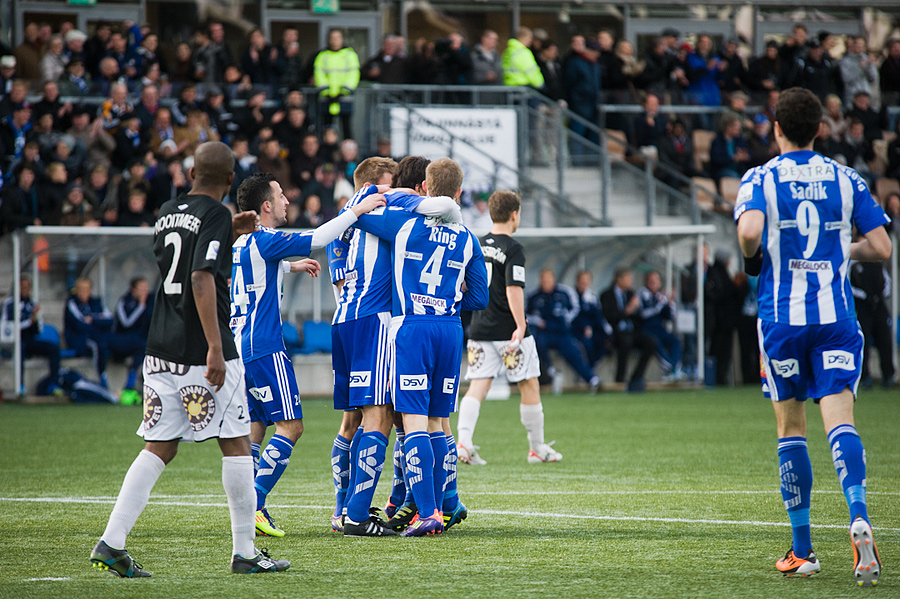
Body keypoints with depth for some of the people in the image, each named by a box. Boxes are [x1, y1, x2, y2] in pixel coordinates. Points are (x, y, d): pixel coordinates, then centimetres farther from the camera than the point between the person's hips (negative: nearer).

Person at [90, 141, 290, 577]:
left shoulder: (167, 213, 14)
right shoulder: (215, 216, -9)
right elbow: (202, 279, -21)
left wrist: (232, 234, 31)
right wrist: (215, 348, -25)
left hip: (161, 348, 7)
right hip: (201, 351, -7)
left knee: (159, 449, 8)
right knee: (236, 444, 3)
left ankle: (111, 543, -3)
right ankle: (244, 551, 6)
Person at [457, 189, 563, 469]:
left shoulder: (477, 246, 10)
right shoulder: (512, 249, -11)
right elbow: (514, 290, -20)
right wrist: (520, 325, -21)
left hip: (480, 330, 6)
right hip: (508, 331, -6)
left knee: (477, 387, 2)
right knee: (530, 386, 8)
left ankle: (464, 441, -18)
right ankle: (537, 448, 16)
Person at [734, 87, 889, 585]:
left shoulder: (760, 179, -1)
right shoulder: (845, 179, 6)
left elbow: (749, 231, -21)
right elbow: (881, 247, 3)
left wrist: (752, 258, 1)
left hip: (781, 318, -1)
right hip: (837, 318, 1)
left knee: (790, 428, 10)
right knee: (839, 418, -7)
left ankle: (802, 549, 13)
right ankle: (858, 517, -34)